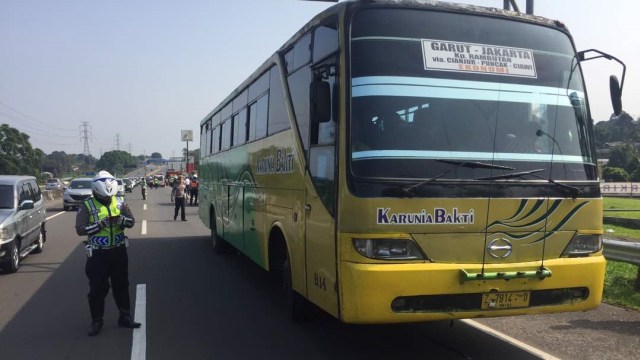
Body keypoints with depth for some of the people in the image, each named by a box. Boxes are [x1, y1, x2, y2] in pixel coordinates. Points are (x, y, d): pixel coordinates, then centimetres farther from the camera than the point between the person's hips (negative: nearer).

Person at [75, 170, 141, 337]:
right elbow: (80, 229, -13)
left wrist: (121, 219, -20)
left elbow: (131, 221, 1)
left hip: (118, 251, 3)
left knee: (121, 285, 13)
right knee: (97, 289, 3)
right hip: (98, 253, -3)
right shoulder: (88, 206, -9)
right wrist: (100, 224, -24)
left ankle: (125, 317, 24)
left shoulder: (120, 202, 1)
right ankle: (96, 321, 18)